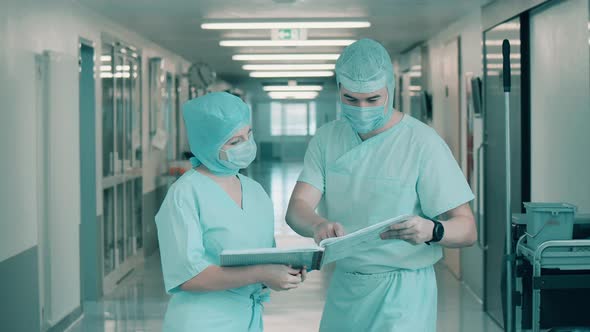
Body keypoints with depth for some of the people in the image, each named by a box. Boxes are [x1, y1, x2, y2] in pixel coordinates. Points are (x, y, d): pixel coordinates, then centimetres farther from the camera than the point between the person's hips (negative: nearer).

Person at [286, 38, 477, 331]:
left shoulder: (423, 142, -13)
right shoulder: (327, 138, 1)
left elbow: (467, 229, -14)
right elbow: (297, 208, -9)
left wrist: (431, 231, -37)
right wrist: (318, 225, -33)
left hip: (401, 293, -4)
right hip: (342, 286, 5)